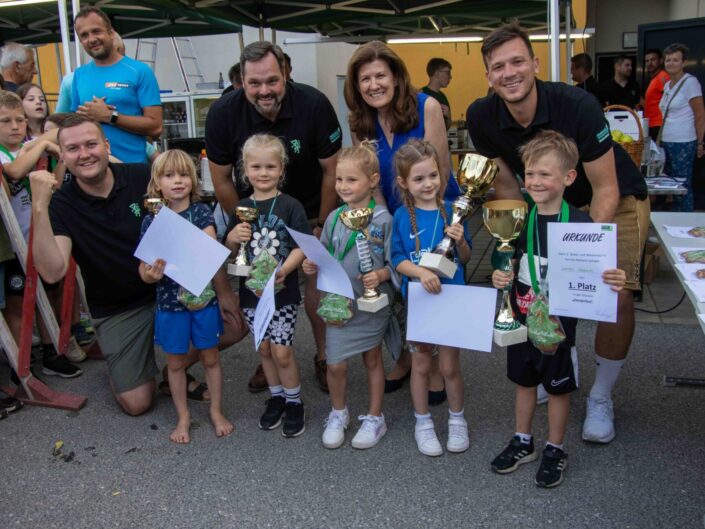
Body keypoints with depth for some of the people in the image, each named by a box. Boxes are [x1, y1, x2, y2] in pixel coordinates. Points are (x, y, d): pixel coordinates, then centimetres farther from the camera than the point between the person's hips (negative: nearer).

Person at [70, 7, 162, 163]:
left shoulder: (139, 71, -6)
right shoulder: (79, 75, 7)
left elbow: (155, 127, -11)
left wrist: (109, 116, -16)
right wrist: (88, 115, -8)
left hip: (132, 166, -4)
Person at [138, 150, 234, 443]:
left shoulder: (201, 212, -5)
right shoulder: (152, 221, -3)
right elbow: (144, 266, -3)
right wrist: (151, 274, -26)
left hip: (202, 297, -1)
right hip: (169, 300, 1)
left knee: (210, 357, 11)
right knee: (175, 362, 12)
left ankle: (216, 411, 30)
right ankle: (183, 416, 29)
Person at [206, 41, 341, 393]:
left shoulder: (314, 105, -26)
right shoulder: (223, 113, -22)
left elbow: (331, 171, -14)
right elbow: (221, 180, -9)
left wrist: (322, 225, -8)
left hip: (309, 208, -1)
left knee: (317, 280, -2)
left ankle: (323, 356, 18)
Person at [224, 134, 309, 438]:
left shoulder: (290, 206, -8)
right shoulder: (242, 208, 4)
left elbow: (302, 246, -12)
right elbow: (229, 247, 11)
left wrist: (283, 270, -27)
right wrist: (235, 236, -11)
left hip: (283, 290, -4)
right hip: (252, 289, 4)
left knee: (281, 351, -3)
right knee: (264, 348, 15)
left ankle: (294, 403, 17)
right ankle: (276, 397, 33)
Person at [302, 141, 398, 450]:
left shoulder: (383, 220, -12)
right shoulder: (334, 218, 1)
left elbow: (394, 263, -9)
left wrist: (380, 276, -27)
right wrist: (312, 266, -8)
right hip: (338, 303, 3)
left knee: (373, 360, 14)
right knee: (335, 364, 5)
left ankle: (375, 418, 32)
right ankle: (338, 414, 31)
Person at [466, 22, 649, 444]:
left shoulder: (577, 105, -31)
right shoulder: (482, 117, -18)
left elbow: (605, 191, -25)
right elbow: (507, 186, -4)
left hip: (617, 200, -4)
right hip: (555, 203, 4)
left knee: (617, 295, -19)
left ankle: (601, 399, 4)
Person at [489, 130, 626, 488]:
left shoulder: (580, 223, -15)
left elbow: (595, 273, -10)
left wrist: (613, 281, -30)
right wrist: (501, 278, -13)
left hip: (560, 322, -4)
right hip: (522, 318, 4)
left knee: (558, 386, 13)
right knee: (524, 380, 19)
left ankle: (555, 450, 33)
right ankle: (522, 442, 38)